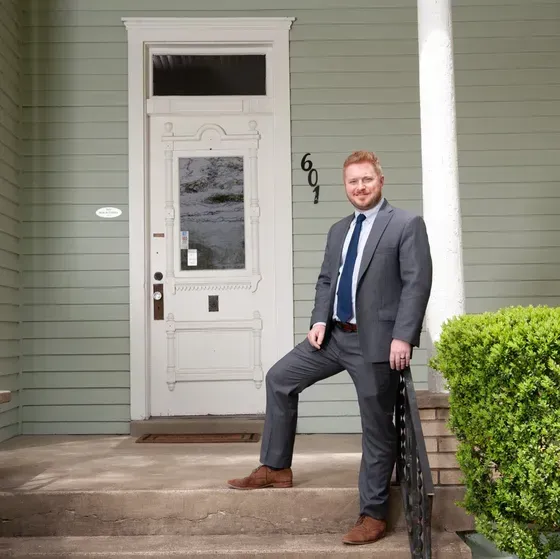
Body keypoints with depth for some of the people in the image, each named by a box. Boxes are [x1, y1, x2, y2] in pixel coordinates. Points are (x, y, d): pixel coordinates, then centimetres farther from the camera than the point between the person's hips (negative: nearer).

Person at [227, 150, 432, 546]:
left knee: (377, 428, 2)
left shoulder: (407, 225, -6)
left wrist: (403, 337, -21)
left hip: (376, 340, -7)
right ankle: (276, 468, 20)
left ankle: (374, 515, 14)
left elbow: (417, 283, -13)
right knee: (280, 378, 8)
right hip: (335, 335, 7)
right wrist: (320, 320, 1)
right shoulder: (339, 230, 16)